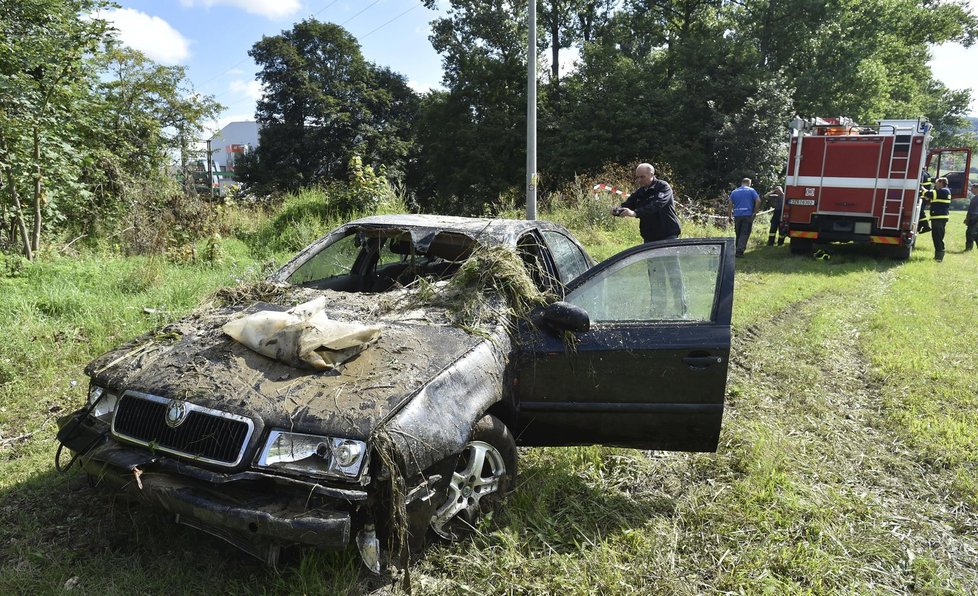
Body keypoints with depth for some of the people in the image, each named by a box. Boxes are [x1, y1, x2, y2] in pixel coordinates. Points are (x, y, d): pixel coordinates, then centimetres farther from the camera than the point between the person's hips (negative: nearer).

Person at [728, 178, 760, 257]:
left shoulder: (734, 192, 11)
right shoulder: (751, 191, 3)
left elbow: (730, 204, 5)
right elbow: (758, 201, -8)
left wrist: (730, 214, 10)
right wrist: (754, 211, 0)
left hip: (737, 215, 3)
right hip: (748, 215, -3)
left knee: (738, 233, 14)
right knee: (745, 233, -4)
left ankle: (738, 249, 21)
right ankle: (740, 251, -14)